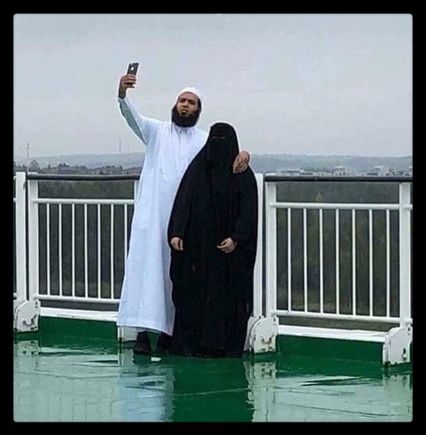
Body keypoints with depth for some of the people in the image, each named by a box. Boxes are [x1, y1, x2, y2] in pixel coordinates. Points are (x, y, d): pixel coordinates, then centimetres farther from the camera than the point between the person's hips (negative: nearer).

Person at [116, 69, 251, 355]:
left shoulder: (206, 140, 13)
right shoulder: (157, 131, 9)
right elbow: (133, 117, -8)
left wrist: (244, 154, -26)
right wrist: (122, 94, -29)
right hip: (152, 214, -2)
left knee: (176, 273, 3)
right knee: (146, 265, -10)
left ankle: (167, 332, 9)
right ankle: (143, 331, -14)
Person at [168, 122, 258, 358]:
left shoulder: (242, 174, 1)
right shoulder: (197, 168, 8)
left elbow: (248, 209, -4)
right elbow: (182, 202, 2)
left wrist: (236, 238, -16)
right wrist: (176, 232, -9)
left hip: (228, 245, -2)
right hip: (197, 246, 2)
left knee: (229, 297, -2)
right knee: (192, 293, 0)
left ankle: (227, 346, 3)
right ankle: (189, 344, 3)